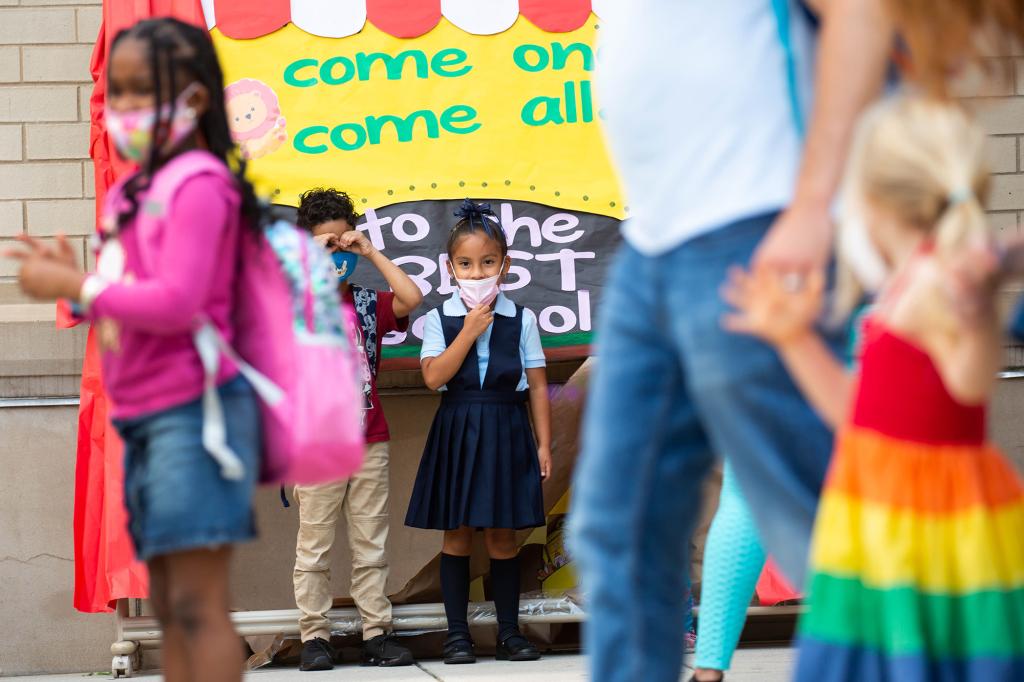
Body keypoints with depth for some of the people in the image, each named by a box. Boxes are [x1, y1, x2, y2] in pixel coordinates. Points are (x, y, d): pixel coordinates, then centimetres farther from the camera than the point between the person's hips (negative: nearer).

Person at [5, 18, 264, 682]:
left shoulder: (198, 184, -11)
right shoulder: (140, 187, 15)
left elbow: (176, 302, -21)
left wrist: (76, 287, -12)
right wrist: (73, 277, 1)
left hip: (194, 409, -9)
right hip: (145, 416, 9)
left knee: (196, 602, -10)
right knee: (168, 605, 11)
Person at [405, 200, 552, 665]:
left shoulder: (520, 320, 2)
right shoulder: (440, 320, 0)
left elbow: (537, 386, 3)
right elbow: (434, 377, -12)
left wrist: (543, 443, -1)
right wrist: (470, 331, -15)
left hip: (506, 433, 0)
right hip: (457, 431, 0)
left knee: (502, 537, 5)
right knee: (456, 535, 4)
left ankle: (508, 630, 14)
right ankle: (457, 633, 10)